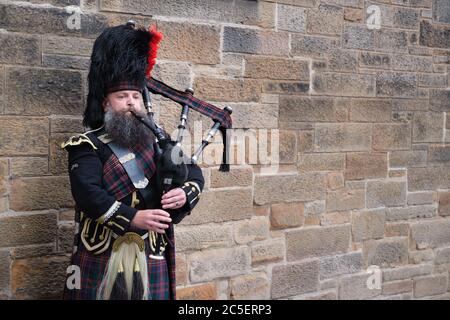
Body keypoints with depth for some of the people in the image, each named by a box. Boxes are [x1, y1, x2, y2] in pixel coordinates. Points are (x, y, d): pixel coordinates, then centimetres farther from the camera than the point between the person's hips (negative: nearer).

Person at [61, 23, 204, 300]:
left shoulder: (155, 140, 11)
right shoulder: (87, 146, -3)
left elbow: (194, 173, 9)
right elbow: (87, 193, -17)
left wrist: (185, 194, -14)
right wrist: (133, 217, -27)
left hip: (151, 254, 4)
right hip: (102, 255, -3)